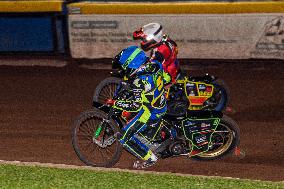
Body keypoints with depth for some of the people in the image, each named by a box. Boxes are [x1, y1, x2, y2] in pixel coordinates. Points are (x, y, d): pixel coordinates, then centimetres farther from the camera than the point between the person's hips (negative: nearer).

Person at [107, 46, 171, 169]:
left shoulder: (140, 81, -30)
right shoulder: (155, 65, -7)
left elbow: (136, 105, -29)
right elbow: (166, 78, 11)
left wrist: (115, 103, -19)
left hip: (149, 113, -9)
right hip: (162, 107, 9)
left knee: (124, 137, -1)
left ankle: (149, 158, 6)